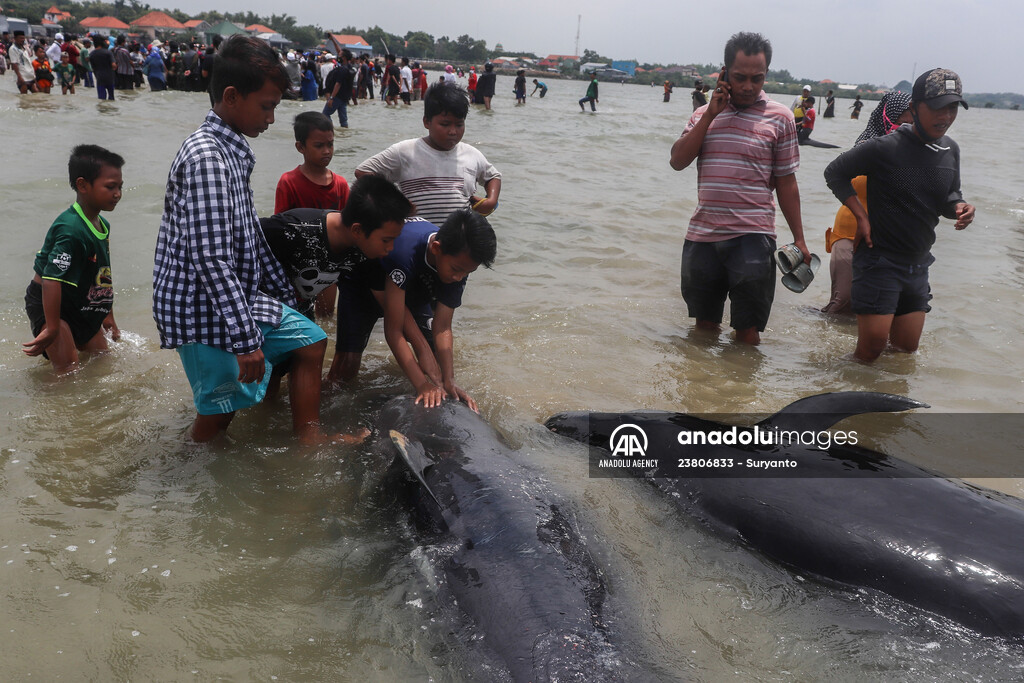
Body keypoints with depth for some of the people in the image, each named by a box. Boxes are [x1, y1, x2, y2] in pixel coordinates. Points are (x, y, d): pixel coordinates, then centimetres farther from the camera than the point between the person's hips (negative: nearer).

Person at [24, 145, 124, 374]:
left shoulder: (102, 225, 1)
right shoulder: (70, 230, -29)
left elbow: (103, 274, 13)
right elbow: (51, 279, -33)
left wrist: (108, 314, 20)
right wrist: (51, 329, -33)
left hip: (80, 306, 9)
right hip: (48, 304, -9)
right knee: (69, 370, -11)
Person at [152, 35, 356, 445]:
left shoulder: (234, 151, 10)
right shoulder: (206, 156, -23)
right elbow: (211, 258, -29)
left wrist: (284, 292, 23)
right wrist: (246, 338, -29)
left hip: (241, 293, 10)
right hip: (205, 308, -10)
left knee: (310, 342, 16)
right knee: (222, 405, 1)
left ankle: (308, 436, 24)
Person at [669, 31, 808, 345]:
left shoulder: (779, 117, 1)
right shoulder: (704, 114, 11)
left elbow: (786, 183, 3)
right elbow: (678, 161, -3)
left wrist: (798, 239, 2)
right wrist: (711, 114, -7)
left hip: (752, 237, -3)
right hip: (702, 236, 3)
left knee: (747, 331, -1)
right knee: (704, 325, 15)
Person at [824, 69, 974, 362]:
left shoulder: (950, 151, 5)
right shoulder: (886, 148, -15)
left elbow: (948, 197, 16)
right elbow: (835, 172, -6)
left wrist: (959, 207, -8)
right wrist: (861, 216, -12)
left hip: (918, 264, 7)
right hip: (880, 260, -6)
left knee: (907, 347, 11)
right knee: (873, 342, -9)